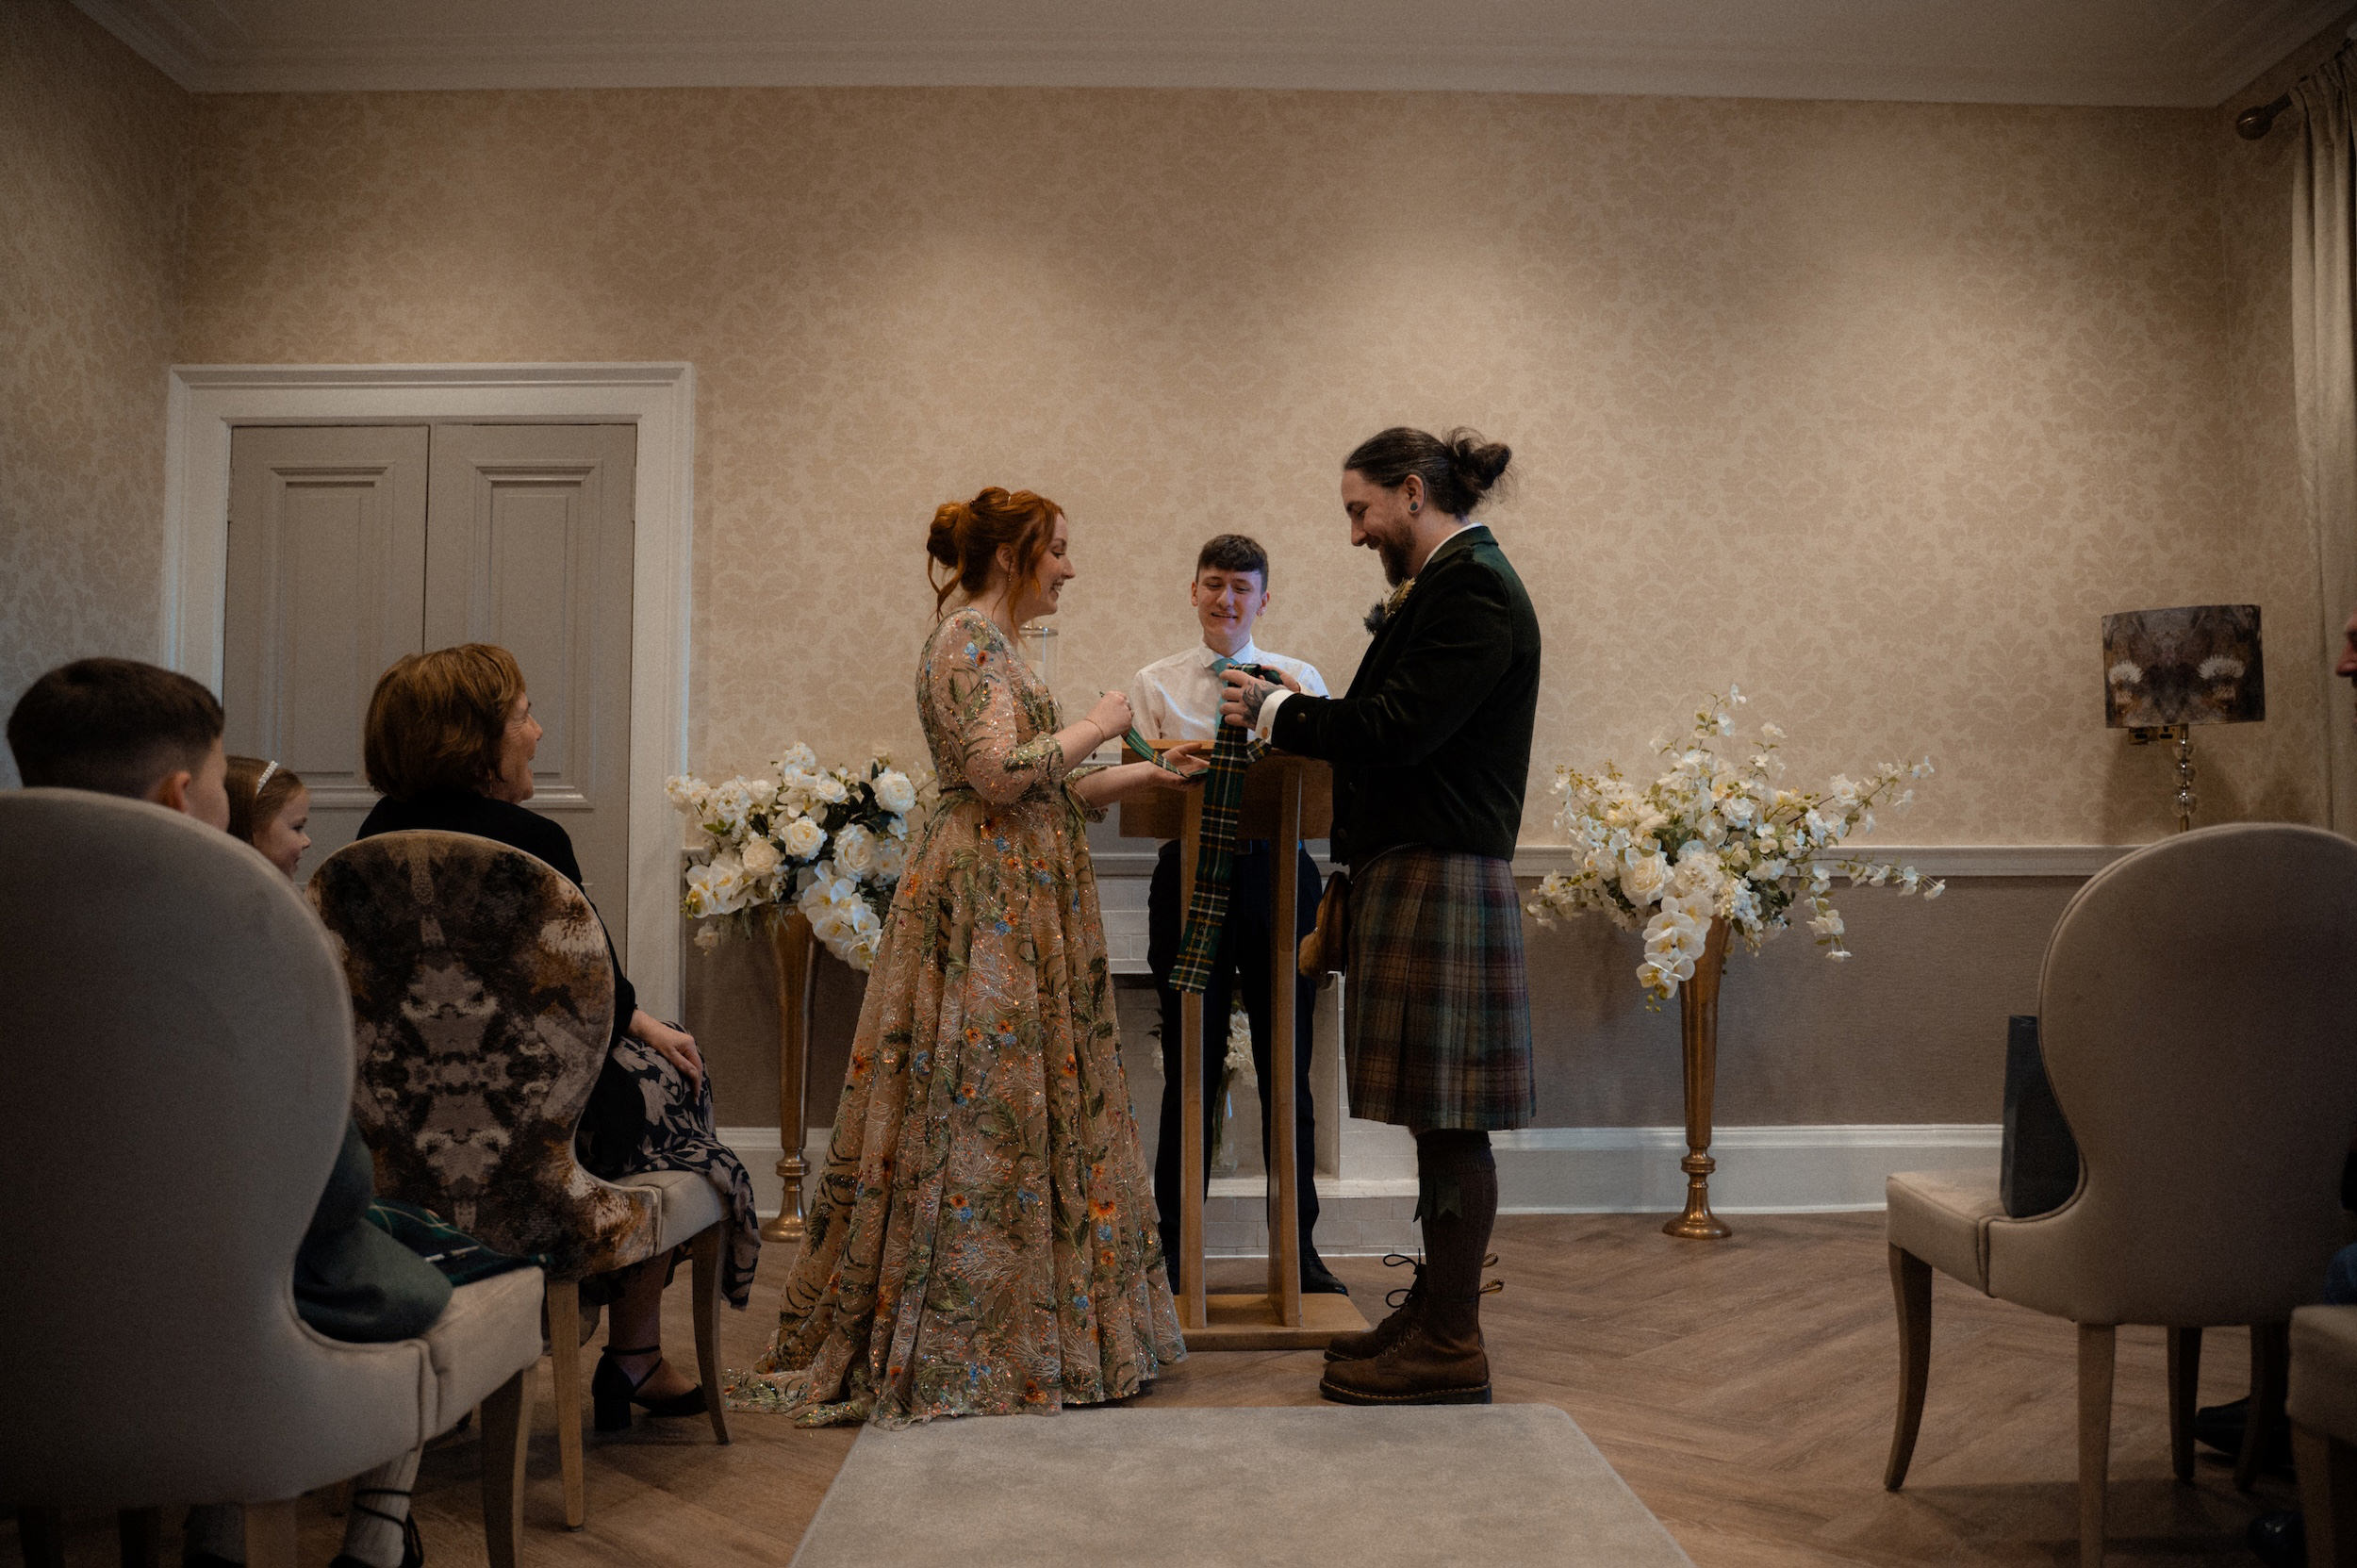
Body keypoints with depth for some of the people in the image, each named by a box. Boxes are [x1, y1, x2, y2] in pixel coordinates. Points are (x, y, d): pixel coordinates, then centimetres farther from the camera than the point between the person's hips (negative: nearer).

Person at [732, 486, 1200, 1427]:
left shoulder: (996, 646, 19)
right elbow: (999, 775, -23)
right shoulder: (968, 641, -11)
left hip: (1022, 908, 10)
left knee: (1019, 1107, 12)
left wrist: (1146, 777, 15)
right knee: (978, 1110, -5)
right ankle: (944, 1344, 6)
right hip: (984, 907, -10)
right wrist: (1097, 726, -10)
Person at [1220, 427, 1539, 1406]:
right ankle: (1432, 1314, 25)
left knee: (1450, 1120, -3)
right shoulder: (1449, 583, 19)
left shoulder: (1474, 586, -12)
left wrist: (1276, 714, -8)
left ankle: (1451, 1350, 6)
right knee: (1440, 1120, 15)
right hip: (1410, 874, 10)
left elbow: (1400, 727, -20)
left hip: (1443, 882, -10)